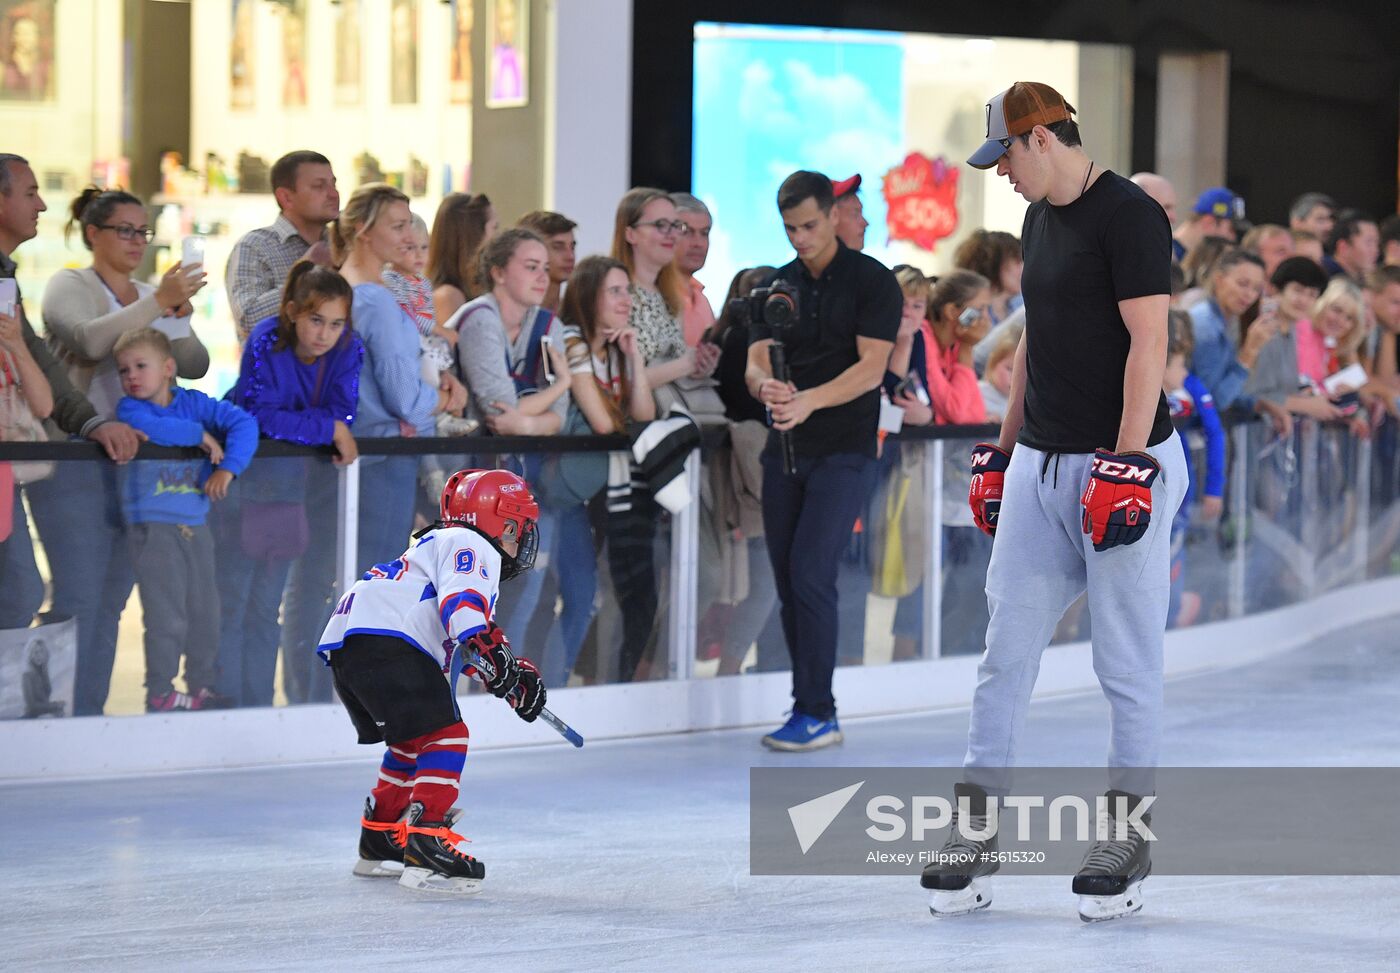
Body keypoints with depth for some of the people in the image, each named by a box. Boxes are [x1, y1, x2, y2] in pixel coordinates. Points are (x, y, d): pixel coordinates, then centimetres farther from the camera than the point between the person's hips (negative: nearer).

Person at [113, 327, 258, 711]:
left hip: (196, 527, 5)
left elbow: (243, 422, -5)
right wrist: (200, 434, -15)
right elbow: (150, 427, -27)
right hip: (154, 529, -5)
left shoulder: (194, 402, 6)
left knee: (205, 611, 12)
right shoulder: (130, 408, -3)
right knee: (167, 617, -7)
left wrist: (228, 467, -19)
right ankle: (159, 692, 4)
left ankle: (202, 687, 25)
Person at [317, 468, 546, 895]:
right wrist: (492, 657, -29)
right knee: (444, 736, -14)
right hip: (384, 645, -11)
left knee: (412, 744, 25)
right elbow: (462, 603, -18)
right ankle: (425, 844, -26)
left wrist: (517, 671, 22)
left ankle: (380, 842, 34)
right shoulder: (471, 547, 2)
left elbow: (479, 636, 34)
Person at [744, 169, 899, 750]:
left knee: (810, 573, -15)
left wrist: (809, 399, -31)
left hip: (843, 452, -6)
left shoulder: (872, 281, -6)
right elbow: (754, 363, 0)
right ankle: (809, 708, 15)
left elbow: (871, 368, -16)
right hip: (785, 450, 6)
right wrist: (766, 386, -26)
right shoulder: (777, 286, 9)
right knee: (787, 580, 6)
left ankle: (817, 714, -10)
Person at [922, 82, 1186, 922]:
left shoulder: (1130, 215, -12)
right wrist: (1003, 448, 21)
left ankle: (1125, 839, 10)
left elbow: (1148, 341, -17)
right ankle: (974, 837, 7)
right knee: (1007, 649, 4)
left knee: (1129, 663, 0)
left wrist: (1125, 463, -22)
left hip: (1126, 463, -8)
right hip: (1040, 467, 8)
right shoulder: (1040, 220, 15)